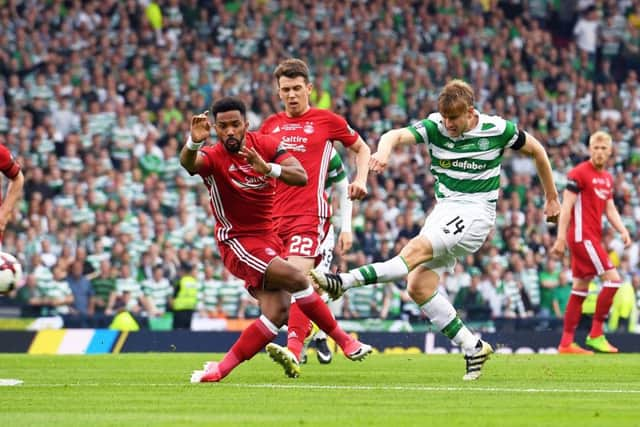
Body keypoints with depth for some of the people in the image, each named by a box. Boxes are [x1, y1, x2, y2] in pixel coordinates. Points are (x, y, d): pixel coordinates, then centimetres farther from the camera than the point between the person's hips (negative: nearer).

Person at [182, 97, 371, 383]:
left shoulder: (266, 145, -3)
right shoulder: (213, 157, -13)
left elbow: (301, 177, -15)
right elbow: (188, 163, -37)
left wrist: (268, 168, -35)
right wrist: (194, 143, -60)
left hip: (269, 238, 5)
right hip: (237, 242, -5)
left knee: (278, 311, -11)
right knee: (298, 280, -22)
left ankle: (222, 368, -5)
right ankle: (343, 340, -5)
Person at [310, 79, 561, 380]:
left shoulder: (497, 129, -6)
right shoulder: (434, 126, -2)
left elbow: (536, 149, 10)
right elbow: (396, 135, -19)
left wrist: (552, 197, 17)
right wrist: (384, 149, -44)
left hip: (476, 212, -6)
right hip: (444, 209, 6)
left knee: (417, 249, -28)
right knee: (419, 286, -6)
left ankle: (345, 282, -37)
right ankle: (473, 348, 4)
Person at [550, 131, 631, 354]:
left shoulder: (607, 178, 15)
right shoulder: (579, 173, -10)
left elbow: (610, 209, 19)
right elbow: (566, 207, -13)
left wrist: (623, 230, 2)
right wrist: (561, 238, -18)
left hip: (593, 238, 9)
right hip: (582, 236, -9)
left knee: (580, 289, 8)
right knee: (613, 279, -14)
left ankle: (566, 342, 11)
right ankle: (596, 334, -8)